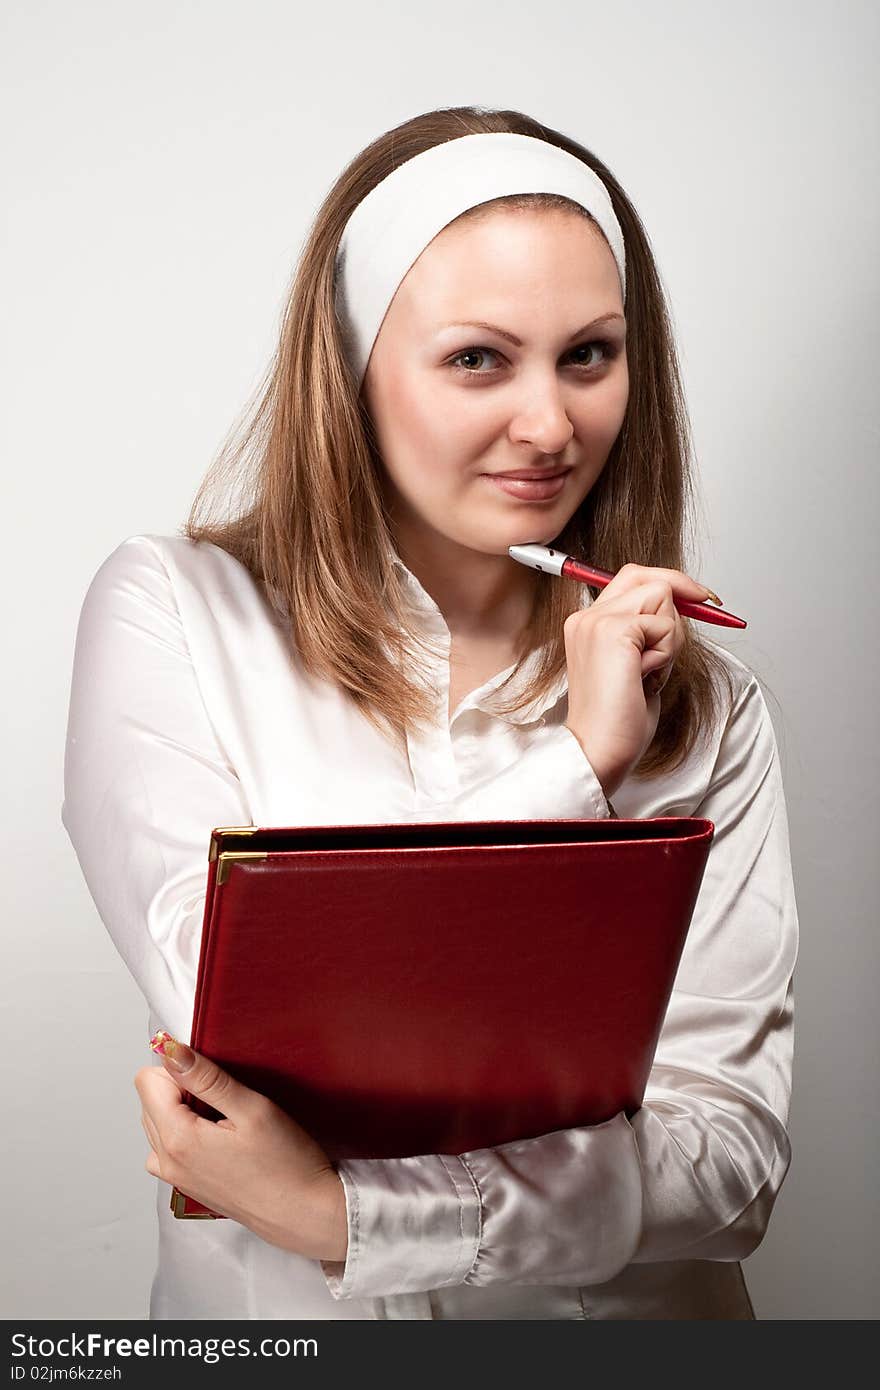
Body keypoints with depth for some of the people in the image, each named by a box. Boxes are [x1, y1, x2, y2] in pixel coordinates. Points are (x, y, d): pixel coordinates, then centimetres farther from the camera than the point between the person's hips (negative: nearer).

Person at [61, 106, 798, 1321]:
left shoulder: (704, 705, 2)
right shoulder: (171, 615, -1)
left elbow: (734, 1154, -5)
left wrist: (346, 1211, -19)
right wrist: (573, 768, -12)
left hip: (633, 1309, 1)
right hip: (274, 1315, -1)